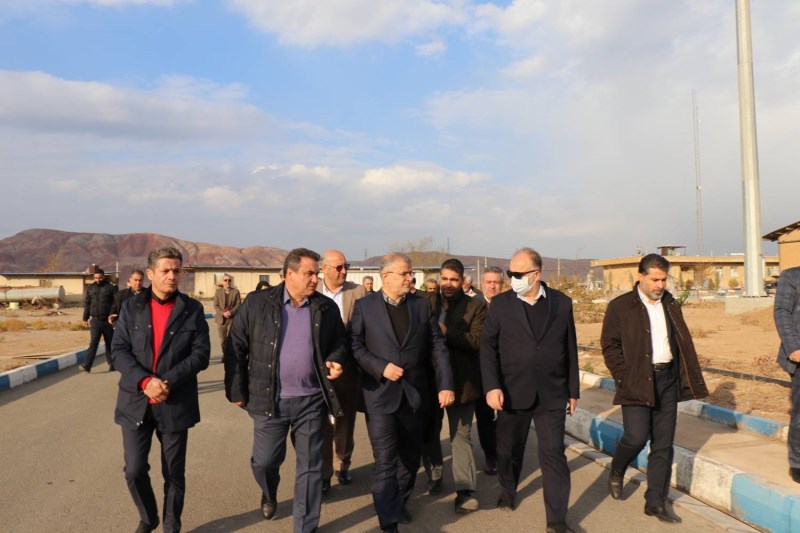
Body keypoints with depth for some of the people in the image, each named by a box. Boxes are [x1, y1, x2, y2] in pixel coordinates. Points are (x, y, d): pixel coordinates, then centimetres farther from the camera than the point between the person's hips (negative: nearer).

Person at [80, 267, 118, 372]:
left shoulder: (111, 287, -3)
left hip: (108, 320, -2)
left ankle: (112, 364, 20)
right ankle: (87, 365, -10)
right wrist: (85, 319, 14)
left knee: (110, 343, 9)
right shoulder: (90, 288, 9)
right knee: (93, 343, -7)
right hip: (95, 320, 2)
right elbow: (87, 304, 15)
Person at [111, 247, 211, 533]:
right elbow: (119, 350, -4)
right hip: (136, 402, 1)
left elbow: (201, 354, -7)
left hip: (176, 404, -1)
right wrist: (145, 381, -18)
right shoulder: (131, 307, 2)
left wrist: (167, 382, -18)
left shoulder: (192, 309, -2)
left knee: (174, 473, 10)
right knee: (134, 470, 6)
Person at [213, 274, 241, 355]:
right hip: (221, 319, 2)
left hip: (232, 318, -2)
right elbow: (216, 305, 2)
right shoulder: (218, 291, 8)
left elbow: (238, 305, -1)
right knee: (223, 340, 7)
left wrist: (231, 312, -17)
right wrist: (222, 313, -13)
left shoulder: (236, 291, 5)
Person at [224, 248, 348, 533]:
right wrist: (237, 391, -2)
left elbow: (340, 341, 13)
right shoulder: (257, 302, -5)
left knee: (310, 467, 7)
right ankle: (269, 495, 47)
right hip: (269, 400, -1)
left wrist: (335, 359, -9)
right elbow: (236, 348, -1)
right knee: (264, 461, 12)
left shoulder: (327, 308, 0)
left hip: (312, 402, 1)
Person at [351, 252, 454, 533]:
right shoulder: (364, 306, -3)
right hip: (379, 394, -3)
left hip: (414, 394, 4)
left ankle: (399, 503, 40)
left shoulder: (422, 305, 4)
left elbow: (438, 347, 1)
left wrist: (446, 384, -8)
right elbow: (355, 346, -5)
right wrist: (380, 367, -18)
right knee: (385, 461, -3)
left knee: (410, 456, 18)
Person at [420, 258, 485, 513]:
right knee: (429, 432, 17)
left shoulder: (475, 306, -3)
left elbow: (477, 340, -15)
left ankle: (466, 490, 5)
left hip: (461, 380, -3)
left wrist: (447, 332, -23)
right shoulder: (425, 301, 5)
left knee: (461, 435, 1)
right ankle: (433, 477, 36)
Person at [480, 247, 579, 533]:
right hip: (512, 392, 1)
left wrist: (573, 390, 8)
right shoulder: (500, 303, -2)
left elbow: (570, 350, 6)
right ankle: (507, 492, 43)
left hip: (552, 393, 0)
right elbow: (488, 347, -4)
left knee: (554, 455, 0)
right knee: (509, 450, 16)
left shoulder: (562, 303, 1)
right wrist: (492, 386, -15)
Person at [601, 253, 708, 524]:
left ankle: (656, 502, 17)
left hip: (668, 379, 5)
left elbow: (684, 344, 14)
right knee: (636, 437, -11)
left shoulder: (671, 305, 12)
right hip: (637, 383, -5)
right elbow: (610, 346, -4)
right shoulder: (620, 307, -4)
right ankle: (616, 472, 21)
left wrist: (689, 378, 5)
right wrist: (625, 378, -11)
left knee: (663, 444, 7)